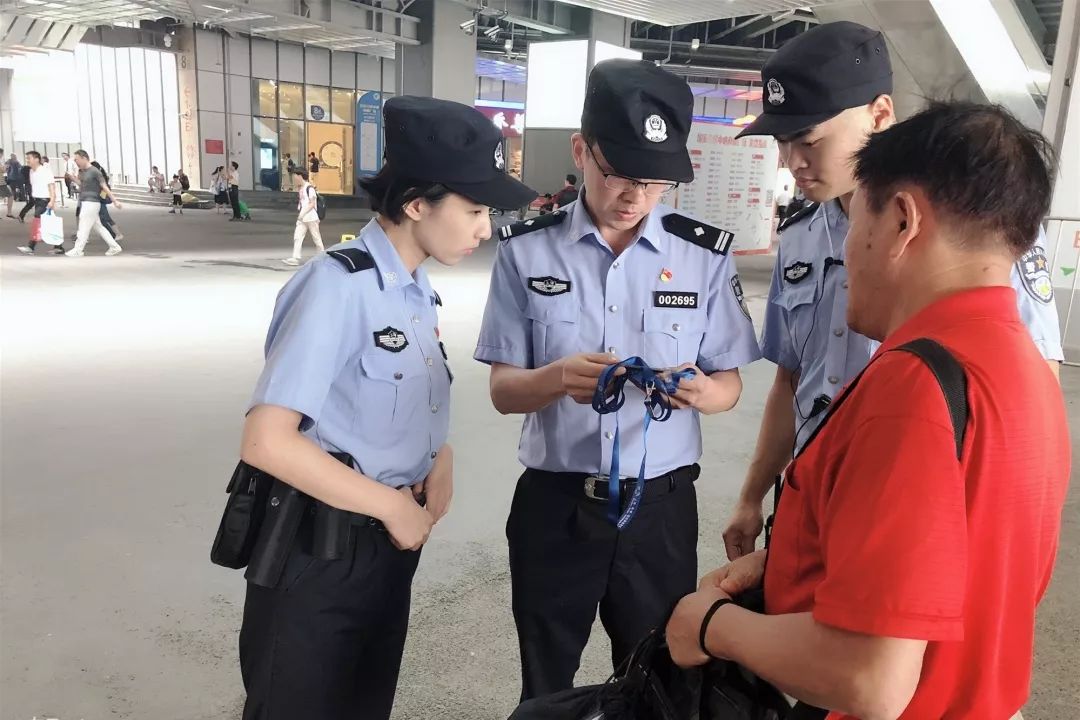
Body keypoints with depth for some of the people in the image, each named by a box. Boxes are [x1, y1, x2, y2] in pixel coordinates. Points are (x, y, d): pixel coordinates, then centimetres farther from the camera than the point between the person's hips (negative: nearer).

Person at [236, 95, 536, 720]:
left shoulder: (418, 290, 4)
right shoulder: (338, 284, -21)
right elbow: (266, 441, -26)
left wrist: (441, 458, -1)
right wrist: (390, 505, -18)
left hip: (391, 543, 8)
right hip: (319, 550, -7)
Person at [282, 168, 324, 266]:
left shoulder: (310, 188, -13)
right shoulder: (301, 188, 12)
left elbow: (312, 204, -16)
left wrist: (302, 214, -19)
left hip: (311, 218, -8)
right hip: (302, 218, 8)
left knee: (316, 237, 3)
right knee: (297, 237, -2)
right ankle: (295, 258, -6)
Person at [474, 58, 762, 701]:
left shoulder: (706, 255, -4)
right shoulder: (527, 249, -6)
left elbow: (729, 385, 2)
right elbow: (503, 390, -5)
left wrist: (696, 390, -22)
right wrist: (558, 378, -27)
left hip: (660, 506, 1)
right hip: (553, 504, 0)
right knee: (546, 690, 20)